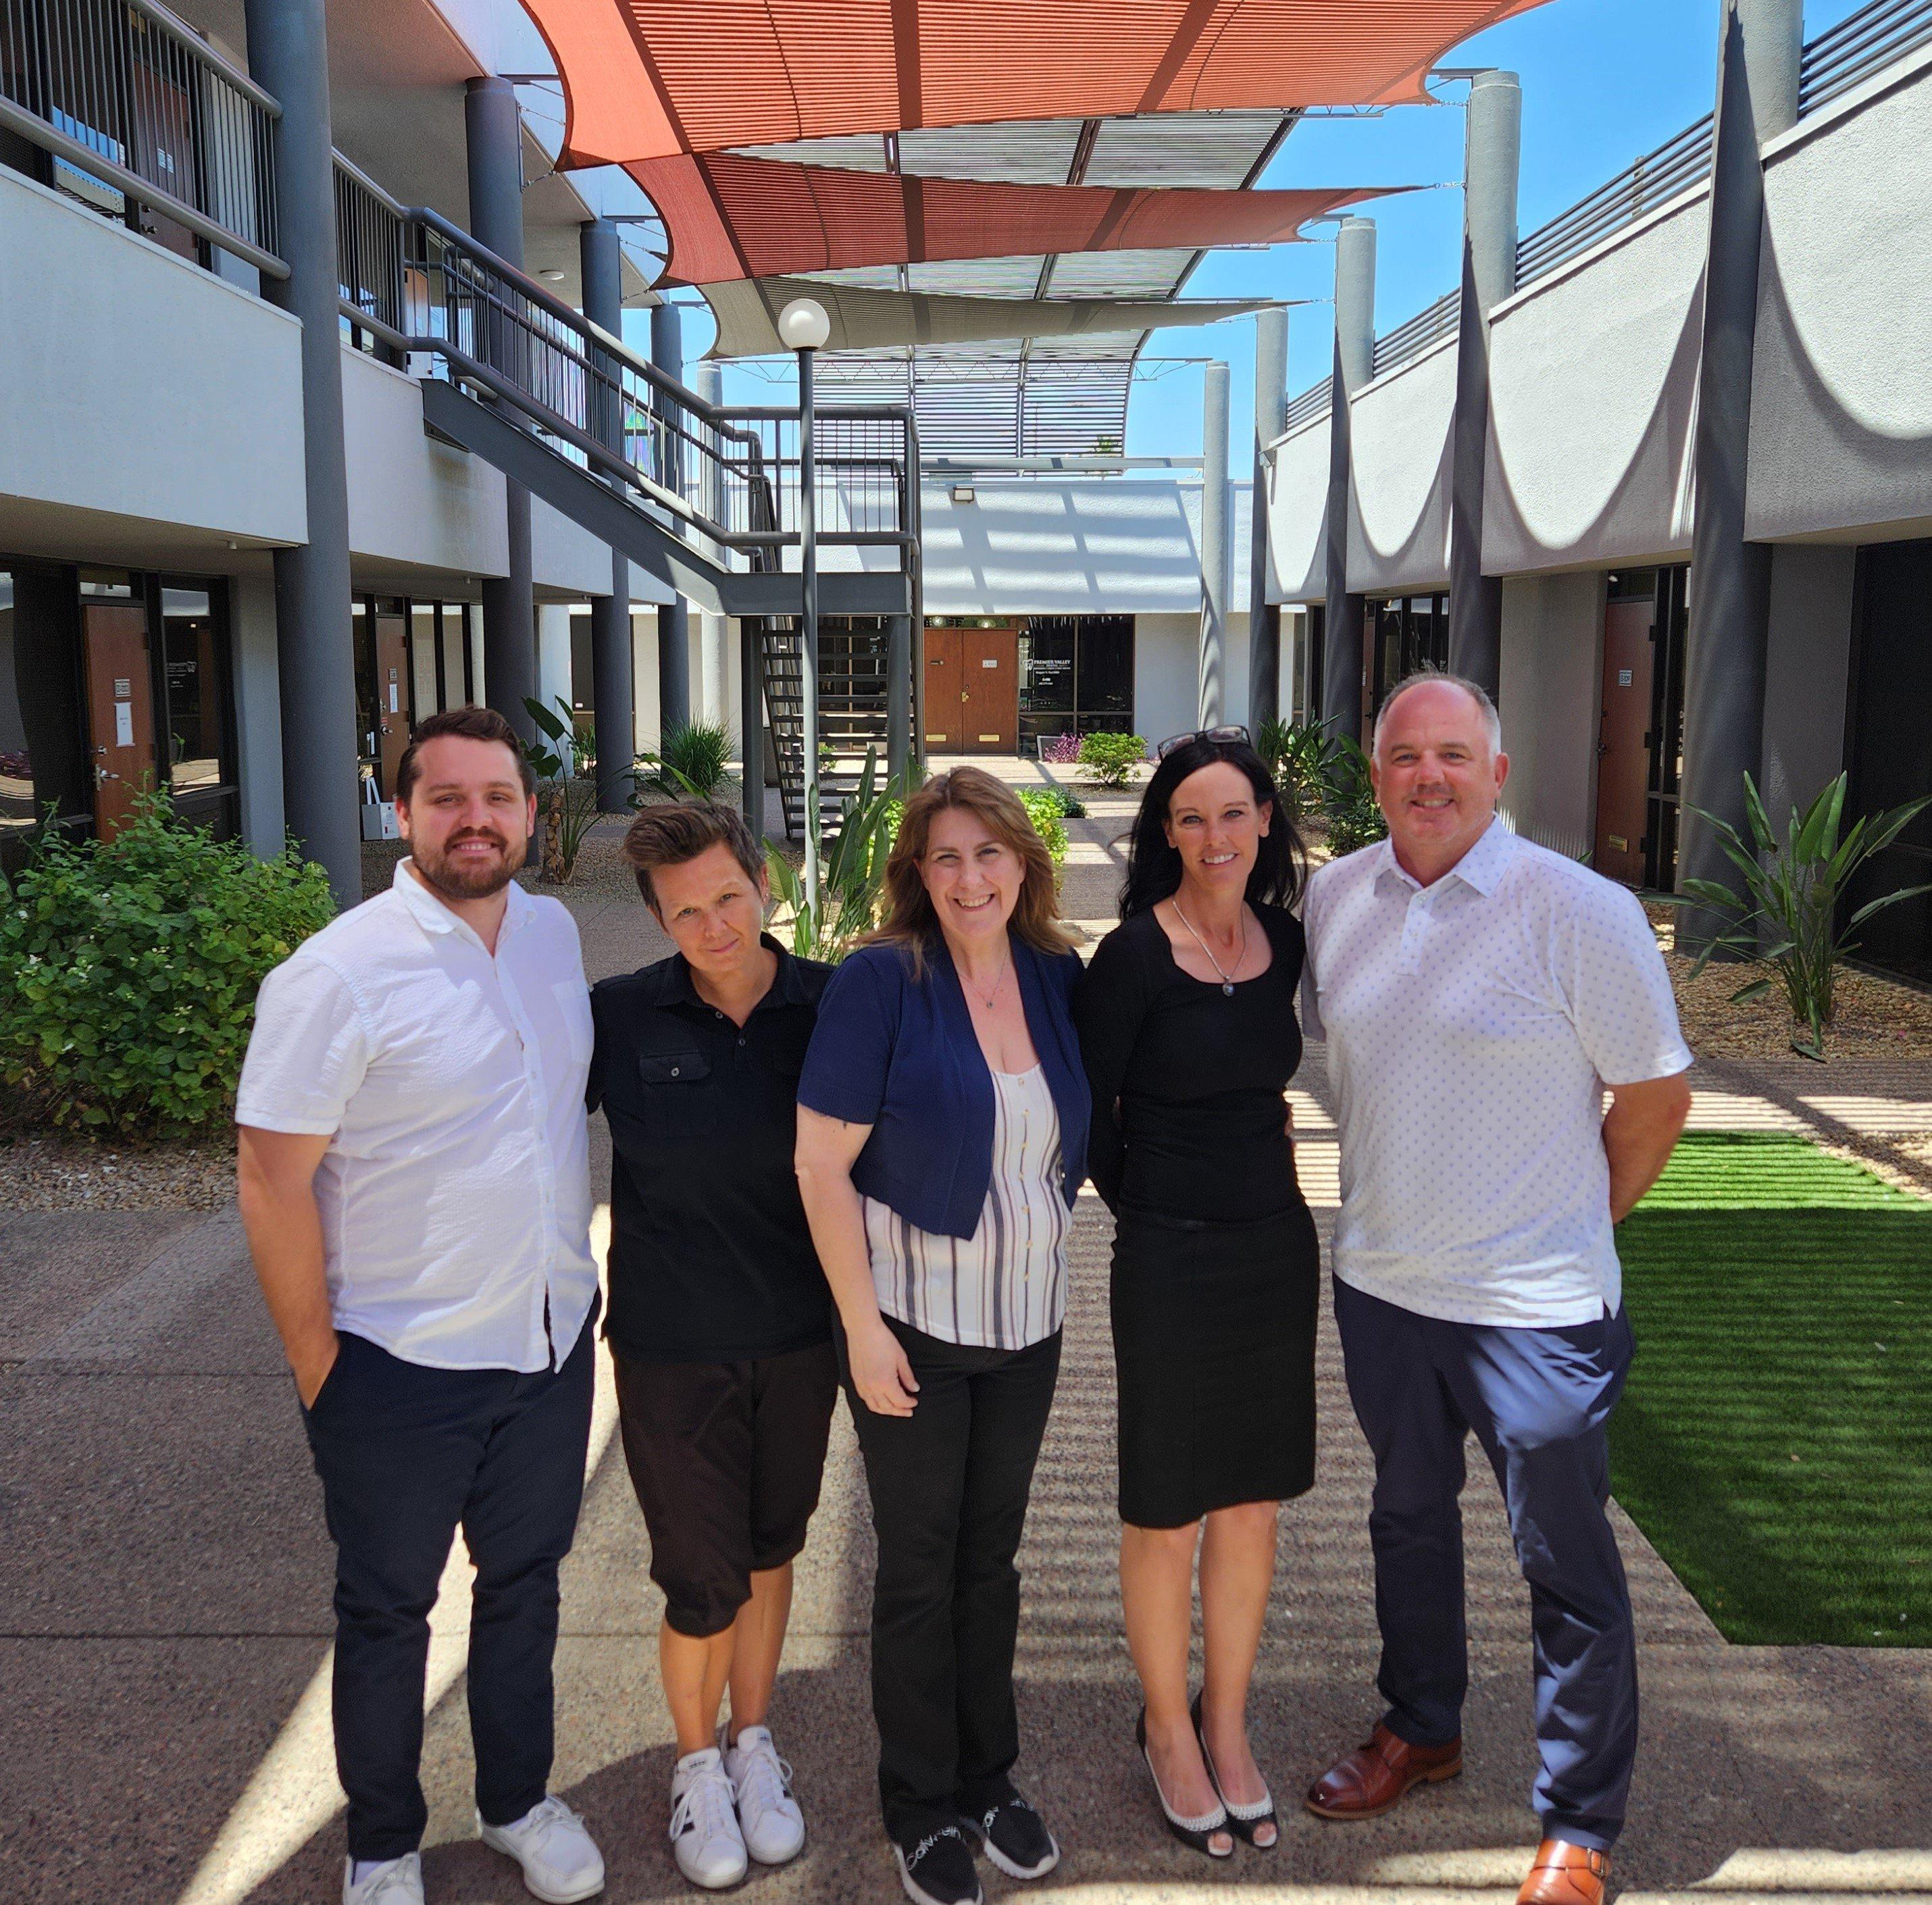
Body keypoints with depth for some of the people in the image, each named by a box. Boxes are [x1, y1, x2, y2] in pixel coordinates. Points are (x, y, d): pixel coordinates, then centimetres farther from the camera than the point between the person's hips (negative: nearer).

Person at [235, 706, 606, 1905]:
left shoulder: (553, 931, 0)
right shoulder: (337, 974, -19)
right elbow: (275, 1180, -16)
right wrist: (318, 1366, -12)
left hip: (552, 1344, 5)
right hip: (402, 1367, -5)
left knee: (526, 1580, 21)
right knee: (389, 1609, 15)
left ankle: (519, 1802, 43)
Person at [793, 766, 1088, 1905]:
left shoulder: (1058, 977, -1)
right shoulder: (882, 979, -16)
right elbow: (821, 1163, -15)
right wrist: (862, 1326, -15)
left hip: (1028, 1318, 5)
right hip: (913, 1319, -4)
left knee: (994, 1554, 18)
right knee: (921, 1566, 10)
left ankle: (990, 1780, 37)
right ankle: (923, 1810, 29)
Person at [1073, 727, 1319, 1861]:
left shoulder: (1287, 943, 3)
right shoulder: (1135, 956, -13)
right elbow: (1090, 1110, -6)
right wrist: (1153, 1214, 5)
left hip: (1277, 1247, 5)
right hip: (1170, 1260, -5)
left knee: (1254, 1502, 14)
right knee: (1168, 1510, 8)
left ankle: (1228, 1725, 32)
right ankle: (1169, 1731, 29)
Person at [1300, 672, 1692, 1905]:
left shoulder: (1581, 911, -16)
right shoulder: (1335, 898, 0)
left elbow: (1657, 1093, -7)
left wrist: (1580, 1224, 2)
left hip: (1536, 1305, -5)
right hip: (1380, 1282, 5)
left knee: (1569, 1568, 7)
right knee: (1409, 1521, 22)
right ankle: (1422, 1730, 45)